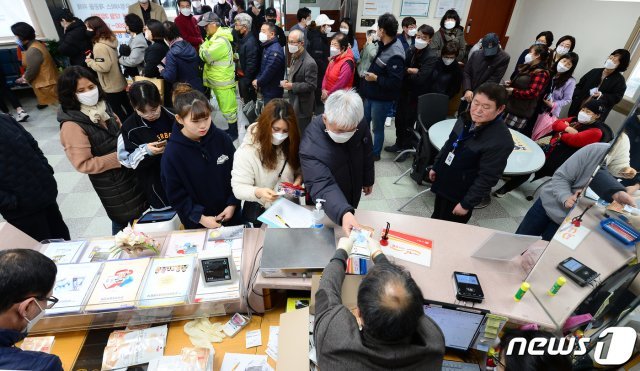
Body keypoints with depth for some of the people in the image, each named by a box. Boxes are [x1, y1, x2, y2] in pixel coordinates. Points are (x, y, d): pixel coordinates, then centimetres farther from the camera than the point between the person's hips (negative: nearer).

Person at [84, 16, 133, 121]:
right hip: (120, 82, 9)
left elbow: (104, 67, -27)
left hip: (111, 87, -9)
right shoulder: (110, 39, 4)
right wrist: (93, 57, 4)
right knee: (126, 105, 19)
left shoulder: (99, 46, -23)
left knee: (117, 110, 4)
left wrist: (89, 61, -13)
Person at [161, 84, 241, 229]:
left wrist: (232, 204, -8)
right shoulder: (172, 153, -18)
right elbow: (175, 195, -11)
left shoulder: (222, 138, -12)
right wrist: (200, 217, -17)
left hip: (230, 214, 2)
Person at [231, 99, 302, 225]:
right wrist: (258, 192, -38)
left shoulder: (291, 145, -3)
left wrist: (299, 178, -12)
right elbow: (238, 188, -18)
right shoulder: (247, 150, -17)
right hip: (260, 212, -3)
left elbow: (299, 170, 10)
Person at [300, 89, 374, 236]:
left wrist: (368, 180, 11)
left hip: (353, 195, 5)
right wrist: (343, 213, -61)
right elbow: (322, 186, -45)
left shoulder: (361, 125, -20)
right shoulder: (310, 147, -38)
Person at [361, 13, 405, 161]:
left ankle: (375, 153, 29)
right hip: (372, 94, 9)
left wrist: (376, 78, -24)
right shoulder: (384, 45, 2)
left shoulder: (395, 55, -26)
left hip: (382, 98, -9)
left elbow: (396, 82, -28)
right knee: (364, 122, 22)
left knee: (377, 127, 9)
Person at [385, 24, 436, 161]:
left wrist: (406, 71, -13)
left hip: (416, 95, -5)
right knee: (399, 119, 15)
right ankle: (399, 144, 35)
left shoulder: (431, 57, -17)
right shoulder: (411, 50, 0)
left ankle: (406, 148, 27)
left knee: (408, 123, 8)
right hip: (403, 91, 5)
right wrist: (410, 70, -20)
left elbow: (419, 79, -25)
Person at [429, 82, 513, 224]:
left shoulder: (501, 141, -27)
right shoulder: (466, 118, -5)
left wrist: (466, 203, -19)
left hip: (460, 195, -7)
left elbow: (487, 178, -24)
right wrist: (436, 166, 16)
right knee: (435, 220, 27)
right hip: (443, 182, 7)